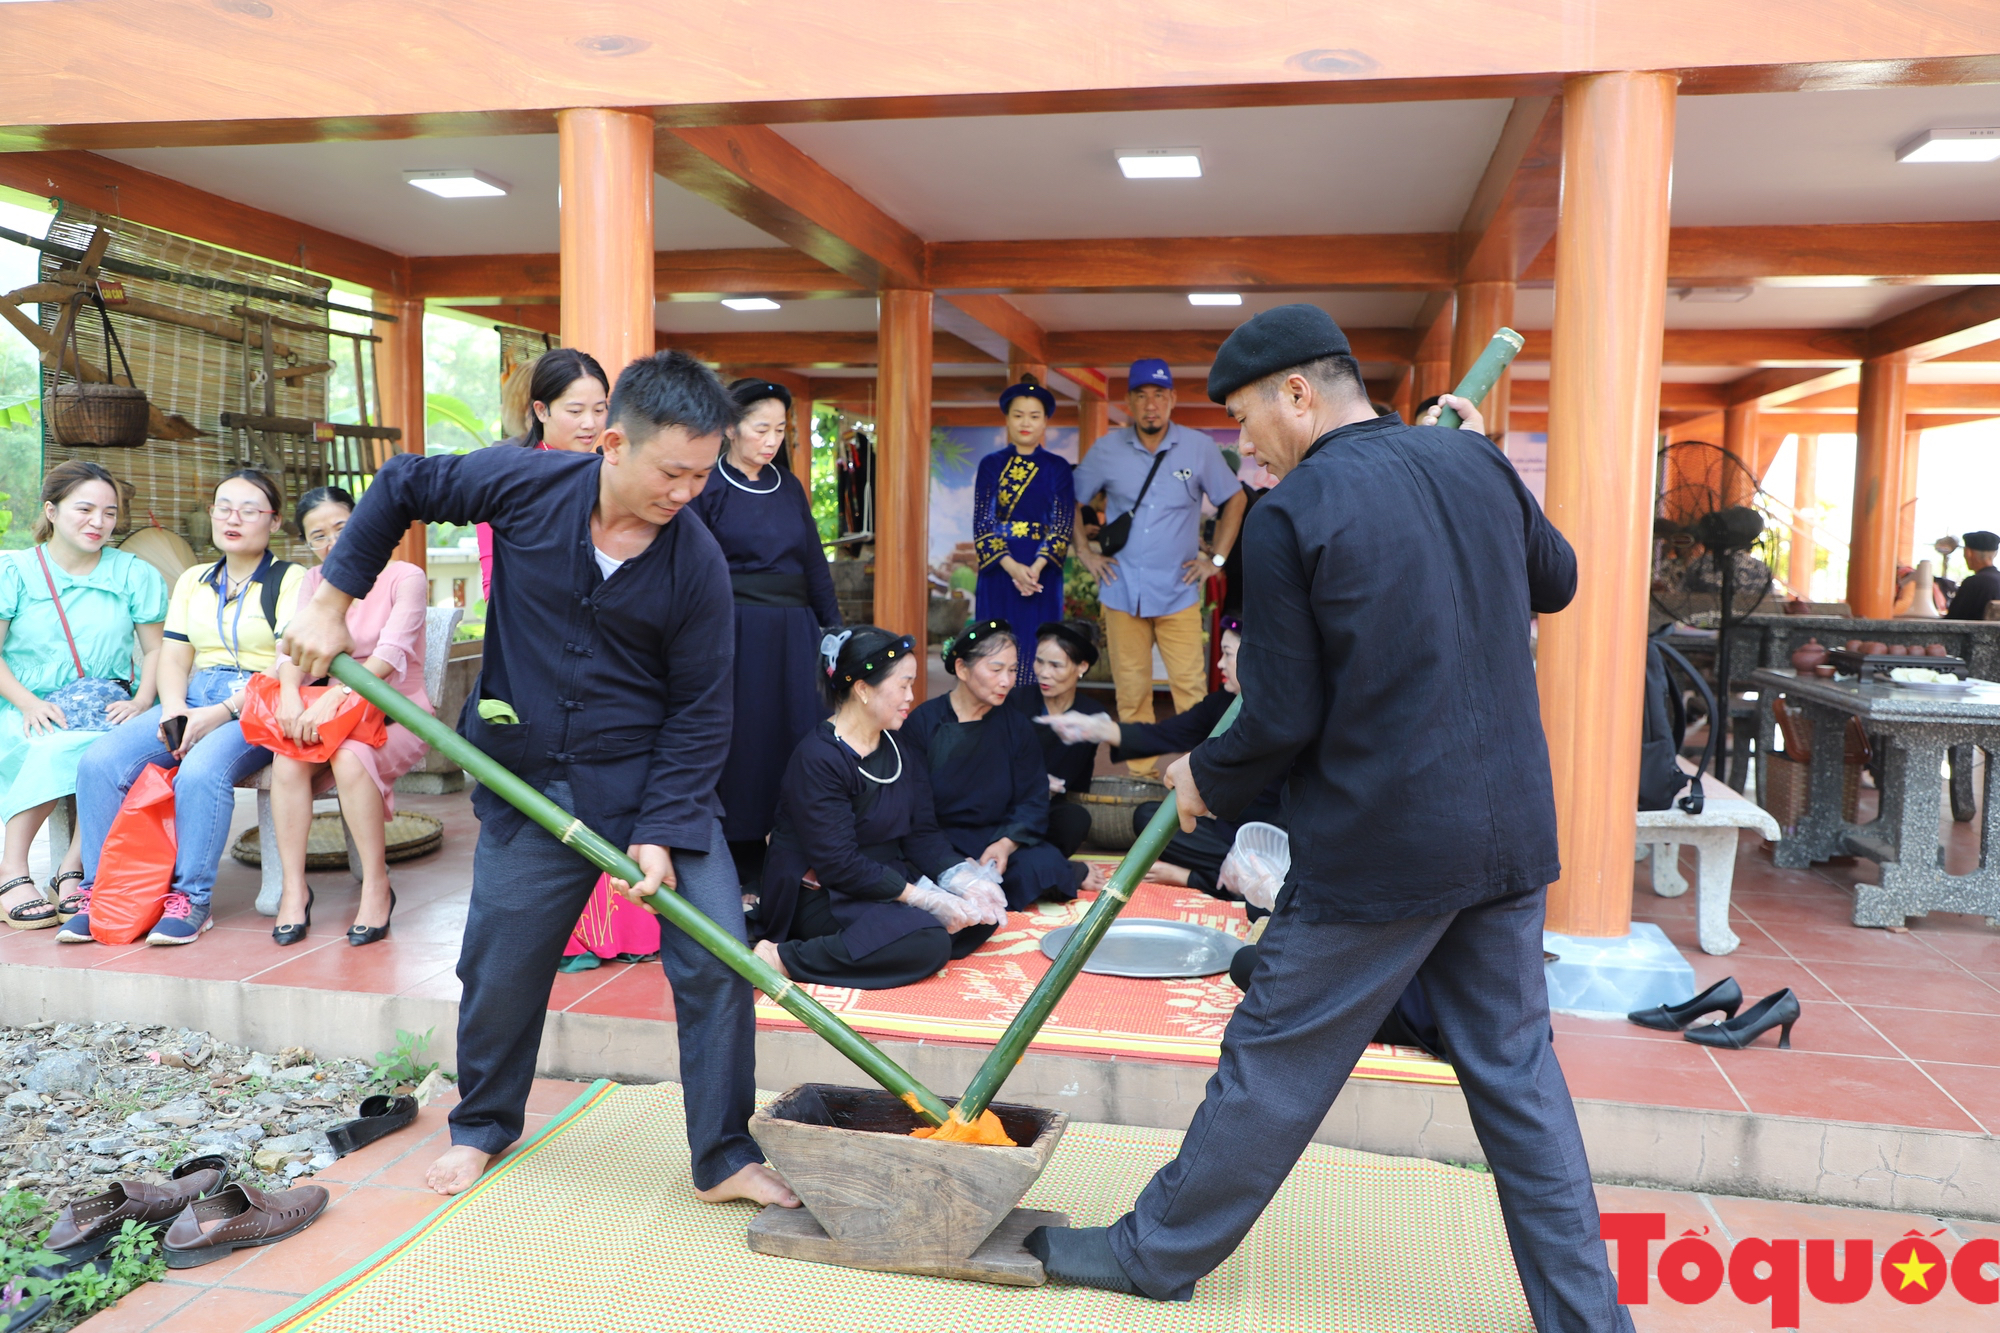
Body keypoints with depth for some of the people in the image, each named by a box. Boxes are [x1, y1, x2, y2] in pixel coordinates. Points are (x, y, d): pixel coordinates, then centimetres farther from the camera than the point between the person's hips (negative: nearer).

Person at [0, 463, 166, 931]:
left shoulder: (134, 574, 11)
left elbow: (156, 649, 9)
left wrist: (142, 700, -9)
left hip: (107, 711, 1)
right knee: (58, 748, -36)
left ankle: (72, 869, -25)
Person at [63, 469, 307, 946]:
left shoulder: (291, 580, 3)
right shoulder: (193, 581, 23)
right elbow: (173, 657, 15)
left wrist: (222, 711, -19)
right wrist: (174, 709, -7)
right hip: (190, 702, 6)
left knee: (202, 770, -36)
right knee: (98, 762, -19)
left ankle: (191, 898, -23)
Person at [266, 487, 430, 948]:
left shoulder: (405, 578, -6)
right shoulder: (314, 581, 12)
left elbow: (389, 654, -19)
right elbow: (293, 648, -2)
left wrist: (335, 696, -33)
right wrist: (290, 692, -24)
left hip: (398, 715, -4)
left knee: (350, 756, -35)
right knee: (287, 760, -27)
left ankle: (377, 887, -23)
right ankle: (294, 888, -20)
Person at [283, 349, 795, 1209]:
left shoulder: (697, 564, -15)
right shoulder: (525, 486, -13)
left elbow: (701, 714, -10)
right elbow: (400, 486, 5)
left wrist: (663, 831, -18)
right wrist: (332, 599, 2)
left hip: (655, 783, -1)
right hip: (528, 786, 1)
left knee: (717, 960, -7)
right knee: (499, 967, 13)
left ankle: (725, 1158, 10)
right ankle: (482, 1126, 41)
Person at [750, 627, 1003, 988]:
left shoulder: (902, 750, 8)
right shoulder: (817, 758, -17)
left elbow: (922, 833, 5)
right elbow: (838, 865, -22)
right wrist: (923, 897, -23)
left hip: (885, 880, 9)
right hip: (821, 896, -9)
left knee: (981, 916, -8)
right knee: (926, 942, -30)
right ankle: (783, 959, -21)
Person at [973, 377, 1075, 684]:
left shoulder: (1057, 468, 5)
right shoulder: (991, 464, 5)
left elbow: (1063, 524, -2)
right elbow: (983, 522, -2)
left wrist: (1037, 567, -18)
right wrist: (1011, 566, -16)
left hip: (1042, 572, 0)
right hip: (998, 570, 0)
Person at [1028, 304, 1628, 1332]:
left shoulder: (1289, 515, -14)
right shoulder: (1473, 461, 3)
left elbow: (1283, 719, -14)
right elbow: (1555, 582, 21)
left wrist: (1207, 781, 6)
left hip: (1379, 849, -6)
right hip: (1509, 832, 6)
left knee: (1273, 1062, 8)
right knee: (1515, 1066, 17)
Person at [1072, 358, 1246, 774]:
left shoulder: (1199, 448, 0)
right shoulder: (1107, 450, 2)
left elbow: (1235, 499, 12)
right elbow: (1071, 500, 15)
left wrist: (1217, 558, 6)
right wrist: (1084, 552, 7)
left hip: (1178, 593, -1)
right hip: (1122, 591, 1)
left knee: (1191, 686, -6)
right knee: (1131, 690, 5)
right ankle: (1140, 774, 16)